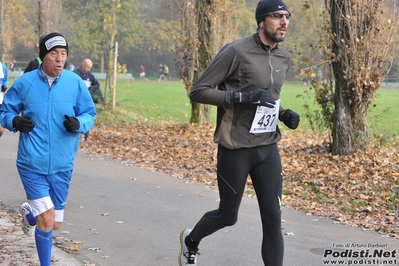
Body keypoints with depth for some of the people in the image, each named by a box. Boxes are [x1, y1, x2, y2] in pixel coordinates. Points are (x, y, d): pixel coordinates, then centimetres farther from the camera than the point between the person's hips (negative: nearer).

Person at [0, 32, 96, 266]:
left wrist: (79, 123, -17)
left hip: (62, 166, 3)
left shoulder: (75, 83, -4)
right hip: (32, 164, -3)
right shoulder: (25, 83, -7)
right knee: (47, 220, -13)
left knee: (55, 223, 15)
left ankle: (30, 214, 50)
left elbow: (90, 114, 5)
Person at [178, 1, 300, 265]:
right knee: (228, 216, 10)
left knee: (273, 219, -1)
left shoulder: (284, 57, 8)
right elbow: (198, 91, -13)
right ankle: (191, 240, 42)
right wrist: (242, 97, -24)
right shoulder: (236, 52, -14)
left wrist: (285, 114, 3)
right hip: (236, 148, -5)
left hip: (268, 148, 5)